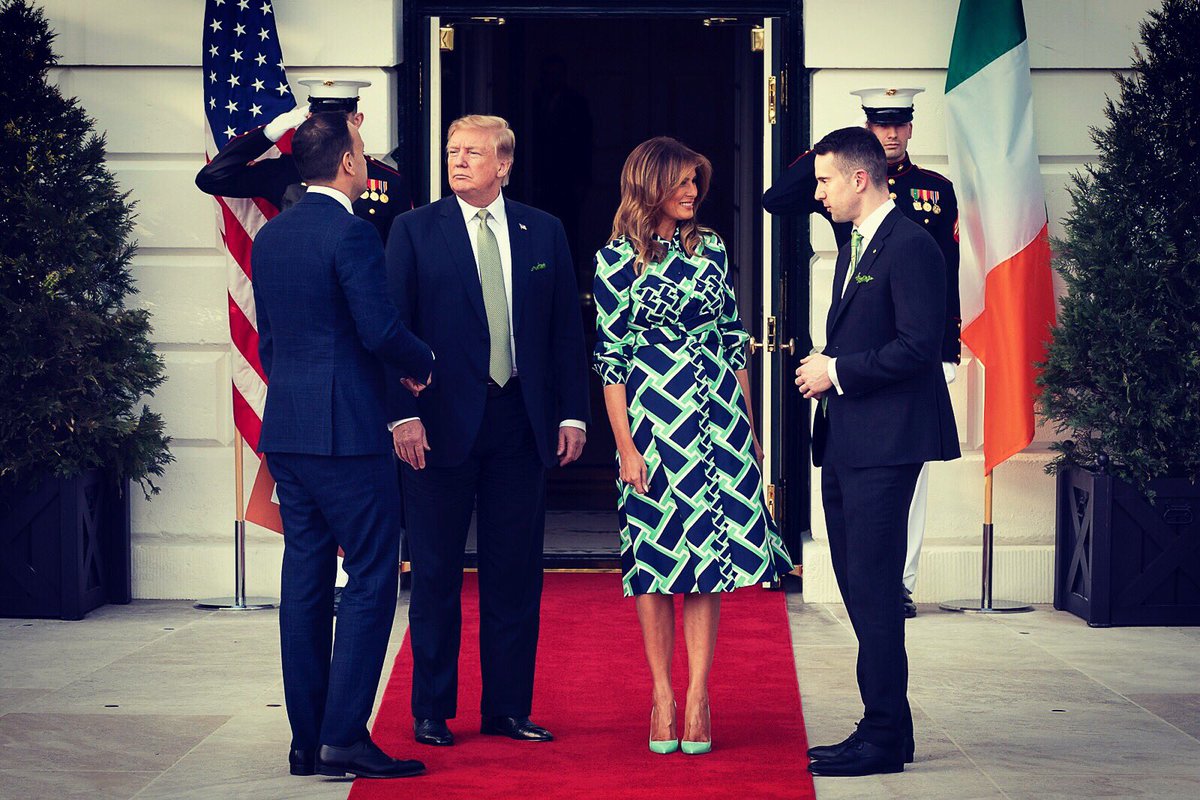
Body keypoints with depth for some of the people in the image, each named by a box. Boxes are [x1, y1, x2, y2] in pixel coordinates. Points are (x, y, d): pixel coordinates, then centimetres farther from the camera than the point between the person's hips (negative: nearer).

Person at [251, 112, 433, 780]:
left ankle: (308, 739, 12)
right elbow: (382, 330, -18)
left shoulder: (271, 235, 13)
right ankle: (344, 737, -8)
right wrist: (423, 363, 0)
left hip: (285, 431, 8)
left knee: (306, 580, 10)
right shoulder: (350, 232, -13)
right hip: (348, 431, -8)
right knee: (371, 580, -4)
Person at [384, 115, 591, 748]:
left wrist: (573, 412, 2)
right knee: (436, 575, 4)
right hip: (441, 423, -2)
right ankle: (432, 712, 13)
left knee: (515, 574, 7)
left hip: (521, 424, 2)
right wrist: (403, 414, -12)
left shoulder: (544, 233, 9)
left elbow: (567, 329, 9)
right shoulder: (414, 230, 2)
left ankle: (508, 708, 16)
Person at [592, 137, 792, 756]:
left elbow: (735, 341, 14)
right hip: (652, 419, -3)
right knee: (655, 556, 2)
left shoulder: (712, 250, 9)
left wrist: (750, 427, 12)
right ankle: (662, 697, 9)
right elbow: (610, 357, -3)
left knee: (712, 551, 0)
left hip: (718, 418, 3)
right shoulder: (617, 259, -2)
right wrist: (625, 445, -9)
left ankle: (697, 697, 3)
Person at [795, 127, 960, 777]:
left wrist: (838, 372, -13)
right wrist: (824, 371, 9)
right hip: (844, 443, 10)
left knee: (873, 591, -9)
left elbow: (919, 345, -20)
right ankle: (887, 727, 19)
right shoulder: (854, 246, 19)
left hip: (884, 443, -10)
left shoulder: (910, 246, -12)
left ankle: (883, 740, -4)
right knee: (858, 588, 12)